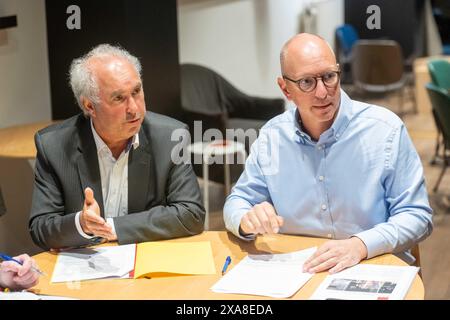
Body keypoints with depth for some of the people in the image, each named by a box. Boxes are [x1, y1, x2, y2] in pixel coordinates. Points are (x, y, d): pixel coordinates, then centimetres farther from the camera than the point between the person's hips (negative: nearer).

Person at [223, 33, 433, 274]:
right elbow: (237, 202, 12)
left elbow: (416, 215, -6)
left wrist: (360, 245, -22)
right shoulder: (271, 136, 3)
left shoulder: (386, 129, -6)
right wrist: (247, 220, -12)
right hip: (296, 272, 1)